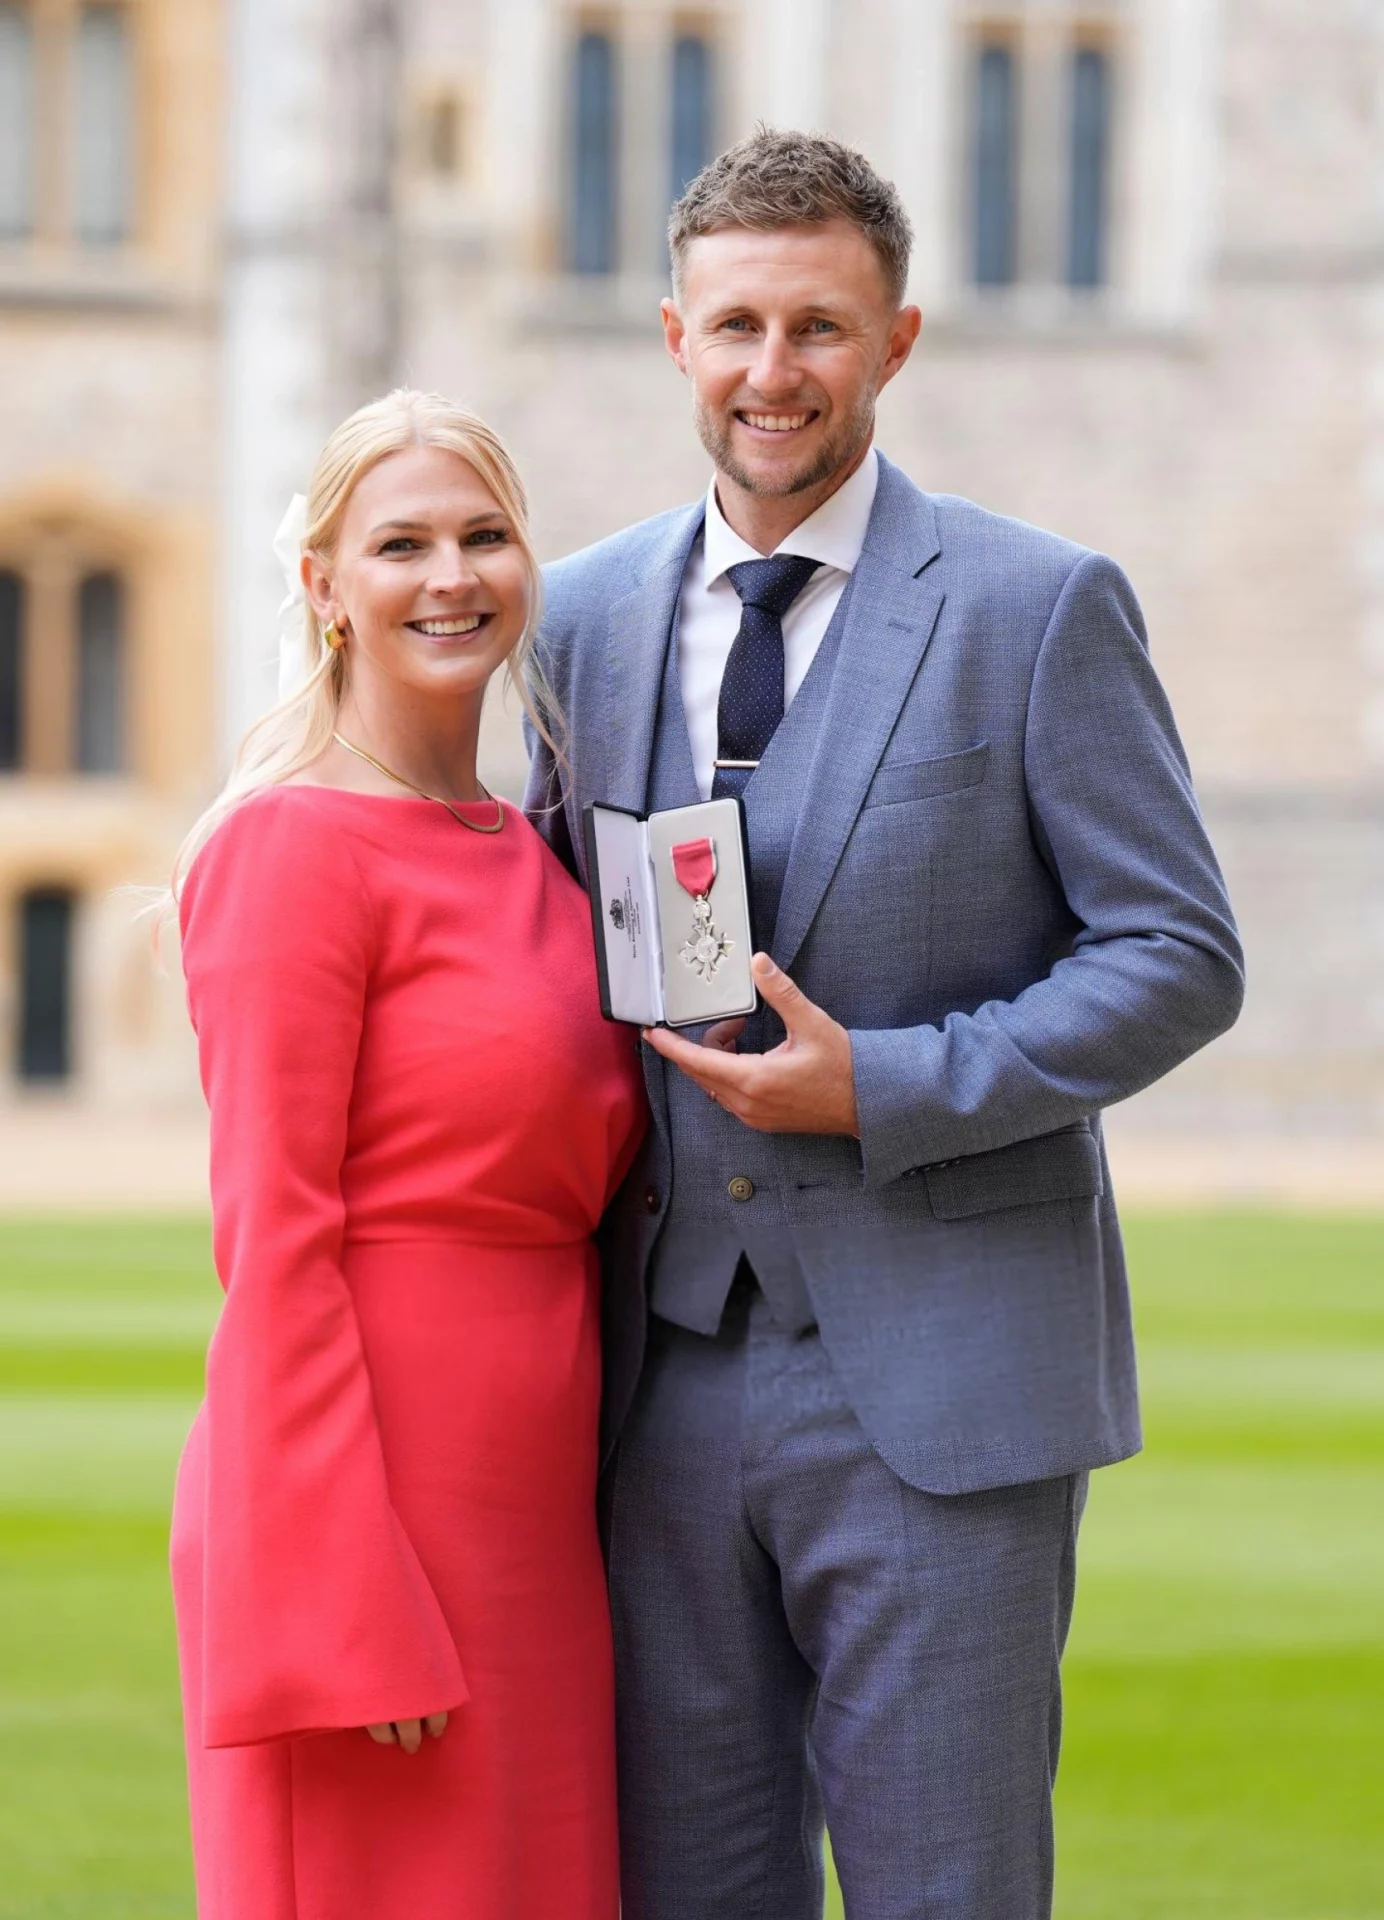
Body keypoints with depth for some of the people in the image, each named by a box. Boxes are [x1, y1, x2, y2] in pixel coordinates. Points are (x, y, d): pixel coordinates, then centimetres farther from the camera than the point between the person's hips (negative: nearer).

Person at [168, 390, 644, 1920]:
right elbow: (274, 1247, -14)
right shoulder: (296, 846, -10)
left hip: (526, 1520, 8)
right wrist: (354, 1605, -17)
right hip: (357, 1504, -8)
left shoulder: (522, 858, 14)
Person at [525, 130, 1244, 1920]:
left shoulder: (1041, 609, -3)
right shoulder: (583, 615, 11)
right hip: (670, 1376, 4)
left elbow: (1179, 957, -5)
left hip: (938, 1389, -4)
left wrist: (880, 1090, -14)